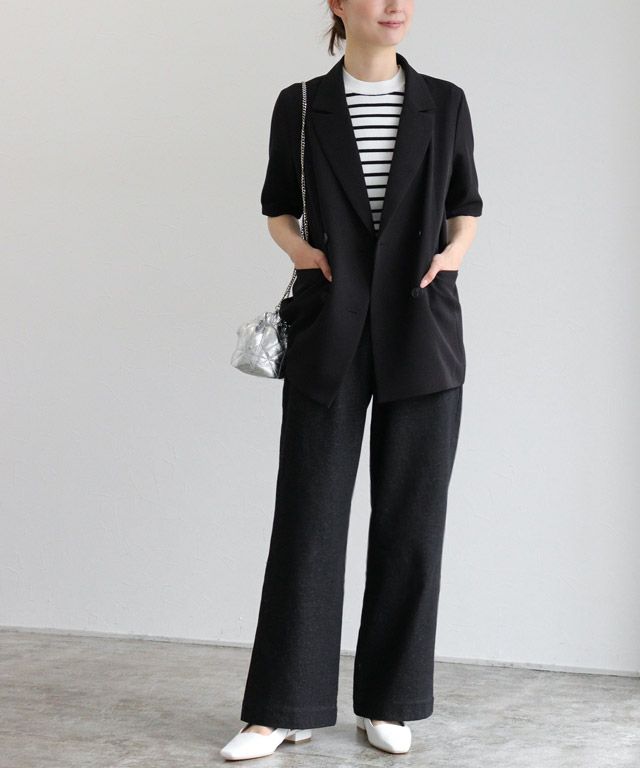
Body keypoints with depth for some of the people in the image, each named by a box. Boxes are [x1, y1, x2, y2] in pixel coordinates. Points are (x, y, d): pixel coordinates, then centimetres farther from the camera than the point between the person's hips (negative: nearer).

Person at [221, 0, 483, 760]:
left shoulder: (444, 103, 7)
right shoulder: (299, 106, 5)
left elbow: (465, 206, 15)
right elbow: (277, 206, 15)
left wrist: (454, 251, -6)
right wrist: (299, 248, -5)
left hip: (422, 334, 1)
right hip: (329, 335, -1)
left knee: (410, 519, 3)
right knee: (307, 515, -1)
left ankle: (388, 702, 17)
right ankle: (283, 707, 9)